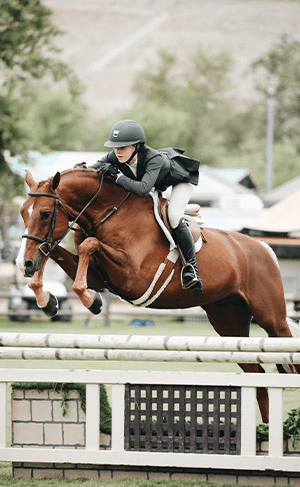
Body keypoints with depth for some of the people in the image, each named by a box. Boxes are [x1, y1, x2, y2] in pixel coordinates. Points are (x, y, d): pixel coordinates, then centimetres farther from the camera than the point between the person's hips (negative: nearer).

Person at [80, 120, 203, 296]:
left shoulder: (154, 159, -46)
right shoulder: (115, 158, -28)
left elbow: (143, 189, -59)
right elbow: (94, 170, -10)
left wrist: (117, 176, -53)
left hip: (182, 177, -7)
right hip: (160, 182, 7)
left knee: (174, 216, -27)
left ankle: (191, 266, -16)